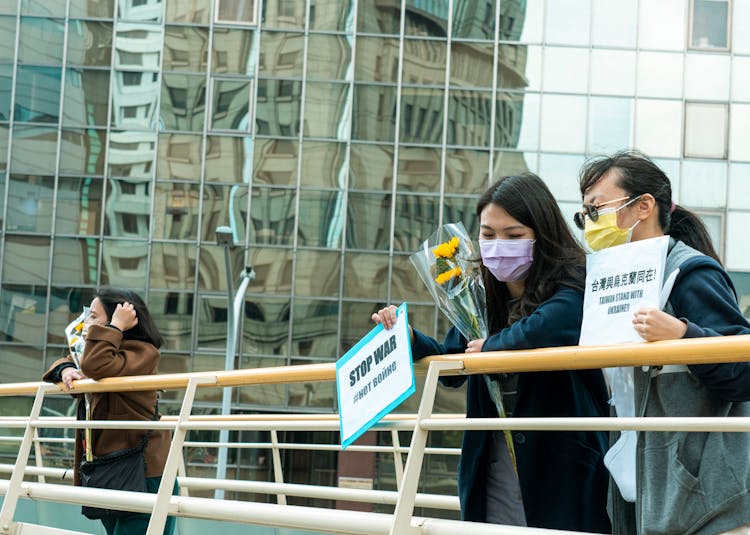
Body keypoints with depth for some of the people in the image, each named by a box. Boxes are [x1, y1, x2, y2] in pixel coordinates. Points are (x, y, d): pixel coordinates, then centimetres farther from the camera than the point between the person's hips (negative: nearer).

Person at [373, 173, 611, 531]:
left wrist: (490, 346, -13)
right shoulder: (483, 297, 8)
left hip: (561, 468, -6)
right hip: (492, 463, 6)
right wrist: (410, 339, -1)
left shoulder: (572, 288, -12)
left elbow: (543, 331, -34)